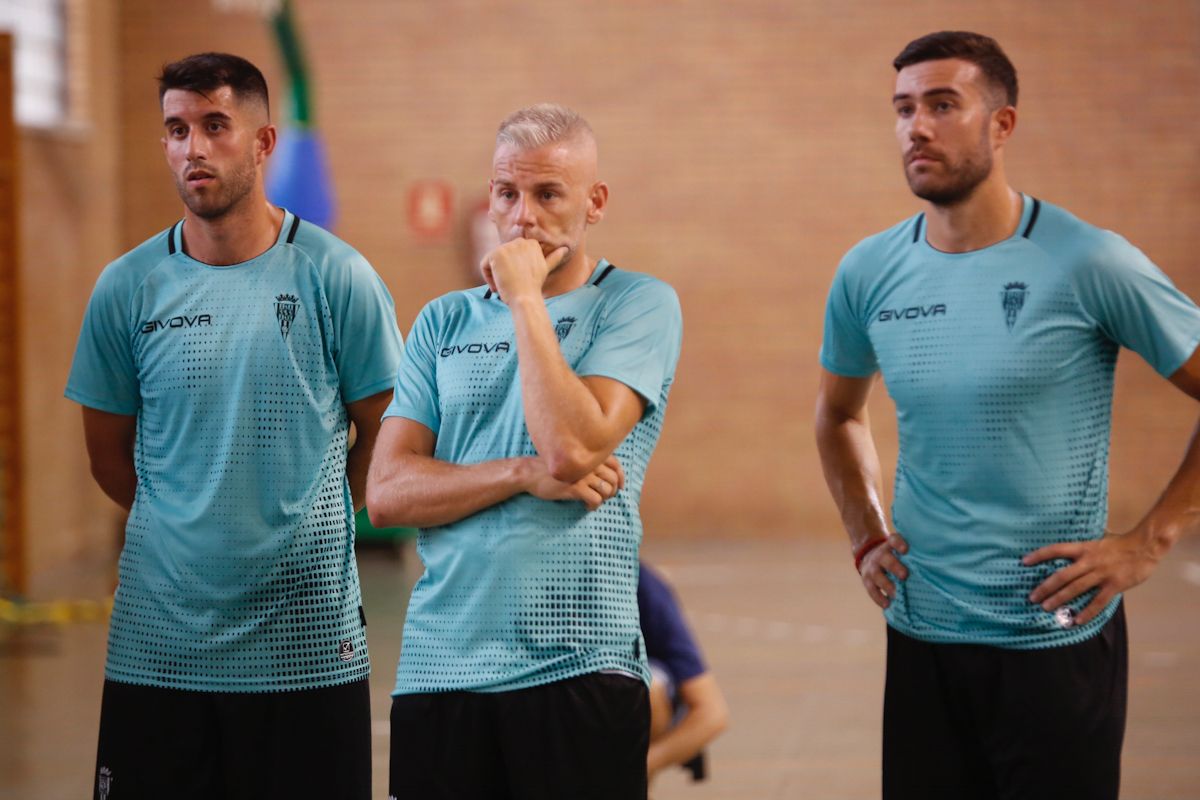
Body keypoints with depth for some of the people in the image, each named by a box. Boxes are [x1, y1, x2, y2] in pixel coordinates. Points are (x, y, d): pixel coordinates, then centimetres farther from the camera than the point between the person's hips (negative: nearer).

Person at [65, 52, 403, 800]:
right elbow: (110, 457, 11)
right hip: (158, 646, 1)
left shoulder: (335, 276, -4)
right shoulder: (127, 287, 1)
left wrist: (307, 530, 6)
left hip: (309, 643, -1)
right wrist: (196, 531, 9)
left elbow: (382, 434, 5)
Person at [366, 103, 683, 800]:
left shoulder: (638, 304, 0)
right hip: (437, 665, 4)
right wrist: (525, 475, -11)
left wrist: (524, 298, -8)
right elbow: (386, 493, 3)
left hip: (578, 667, -3)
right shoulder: (445, 322, 12)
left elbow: (573, 448, -16)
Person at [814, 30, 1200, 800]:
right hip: (920, 638, 4)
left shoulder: (1087, 263, -11)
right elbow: (839, 413, 23)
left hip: (1057, 641, -4)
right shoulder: (868, 273, 3)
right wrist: (866, 538, 11)